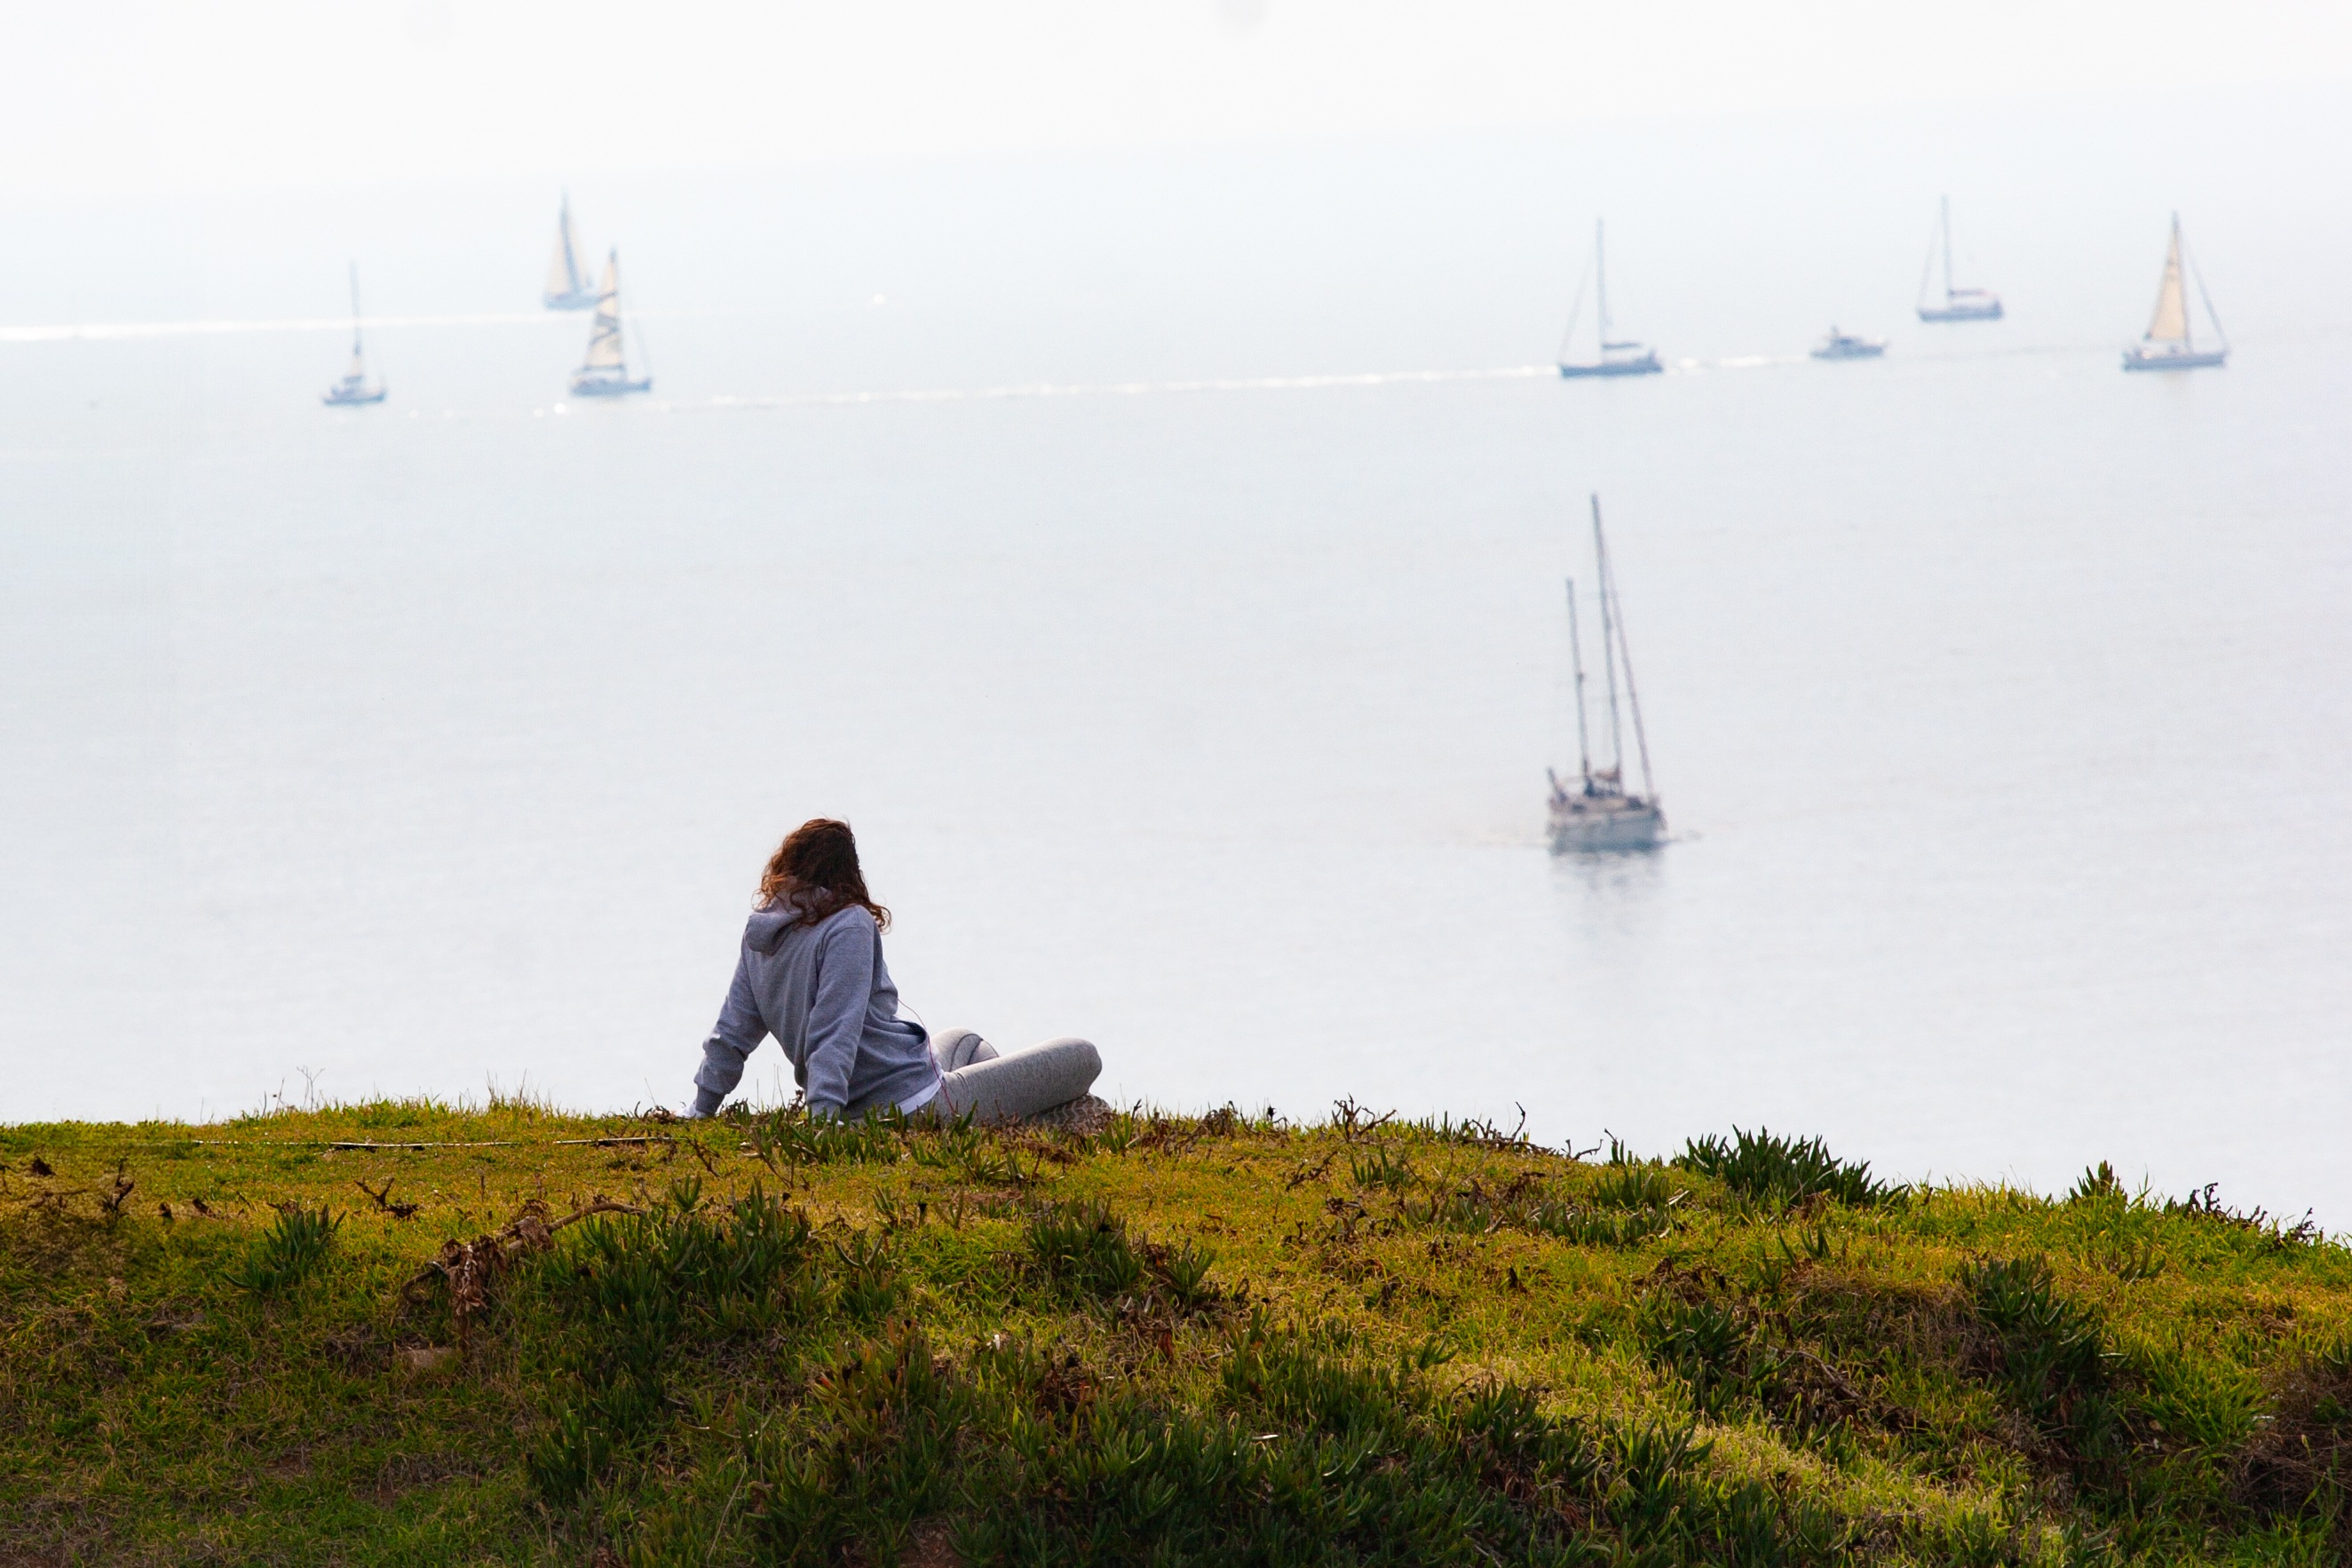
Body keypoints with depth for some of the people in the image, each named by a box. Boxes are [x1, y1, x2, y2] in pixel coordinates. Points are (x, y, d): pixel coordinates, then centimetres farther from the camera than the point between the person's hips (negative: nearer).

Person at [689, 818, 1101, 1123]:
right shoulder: (848, 925, -17)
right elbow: (836, 1032, -25)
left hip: (866, 1110, 9)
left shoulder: (760, 934, 5)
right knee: (1082, 1057, -1)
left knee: (962, 1041, 40)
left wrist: (701, 1110, 17)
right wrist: (824, 1115, -29)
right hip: (919, 1102, -9)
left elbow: (731, 1033, 8)